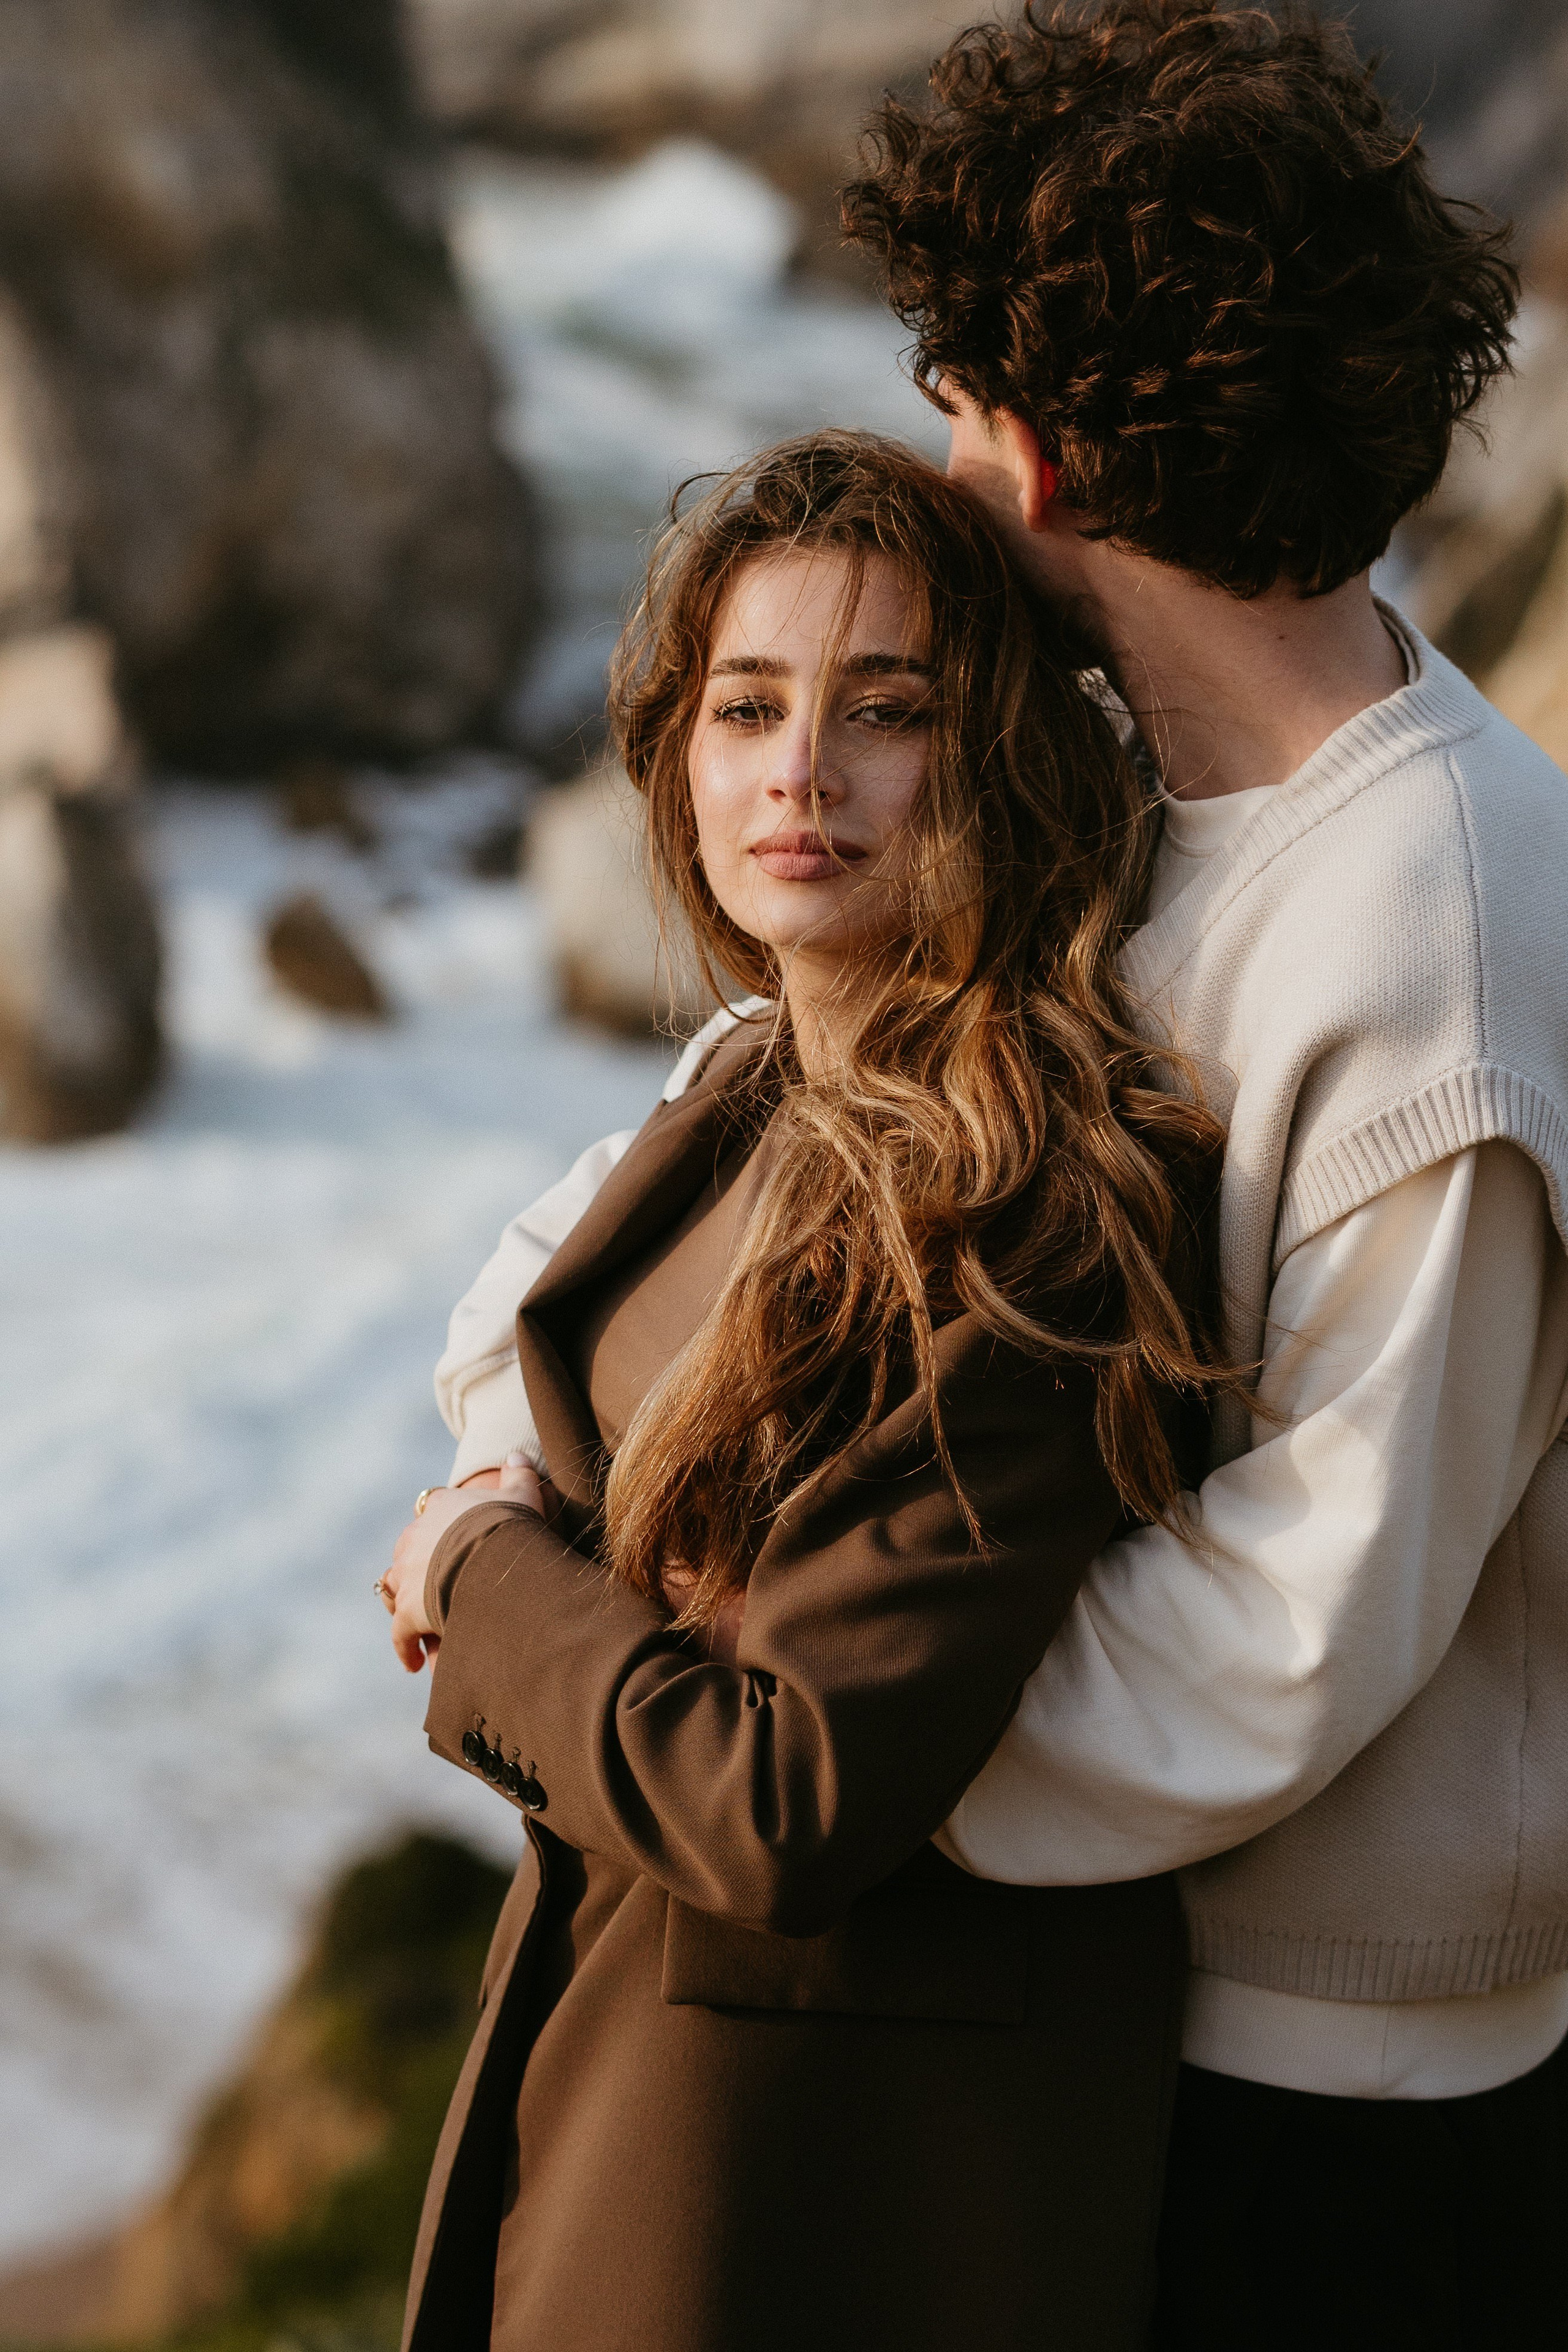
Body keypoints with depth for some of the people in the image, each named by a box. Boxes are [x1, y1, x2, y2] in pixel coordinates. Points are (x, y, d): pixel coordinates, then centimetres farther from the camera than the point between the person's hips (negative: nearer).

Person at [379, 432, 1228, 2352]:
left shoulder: (1029, 1221, -26)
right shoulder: (758, 1099, 1)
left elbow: (796, 1814, -27)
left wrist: (494, 1580, -13)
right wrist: (517, 1587, -3)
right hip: (612, 2012, 8)